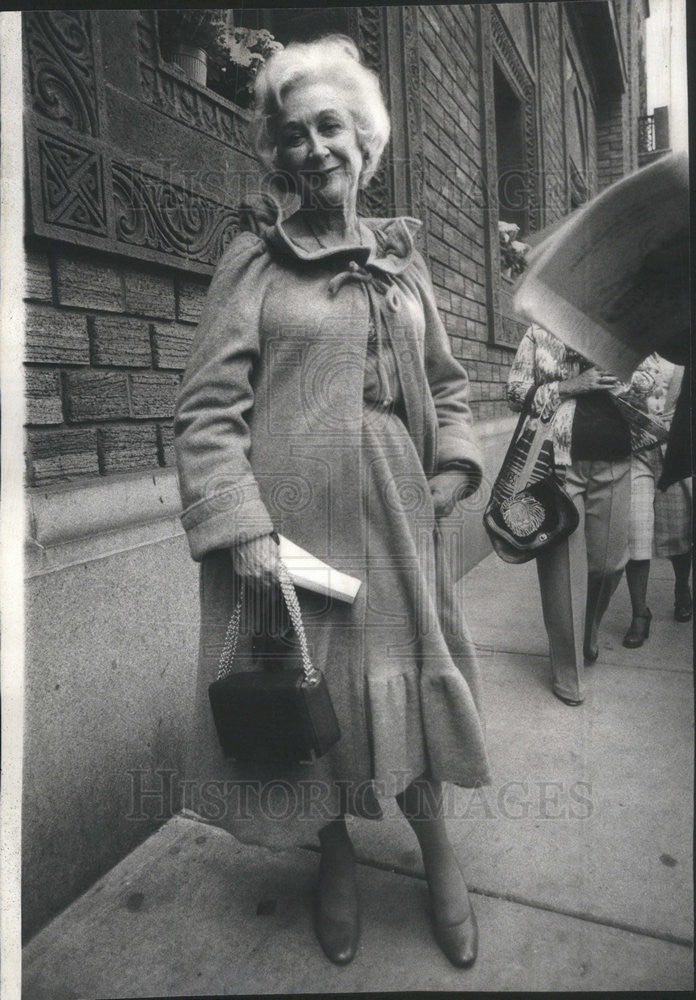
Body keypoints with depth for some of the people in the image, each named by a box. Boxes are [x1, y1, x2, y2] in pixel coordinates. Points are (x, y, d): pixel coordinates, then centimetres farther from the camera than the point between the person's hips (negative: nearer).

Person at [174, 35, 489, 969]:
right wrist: (240, 524, -16)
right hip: (291, 520, -3)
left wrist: (453, 465, 5)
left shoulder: (402, 256, 14)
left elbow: (446, 382, 20)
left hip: (396, 518, 4)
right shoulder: (255, 257, 0)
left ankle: (435, 845, 37)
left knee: (404, 678, 13)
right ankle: (335, 853, 37)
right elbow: (207, 407, -7)